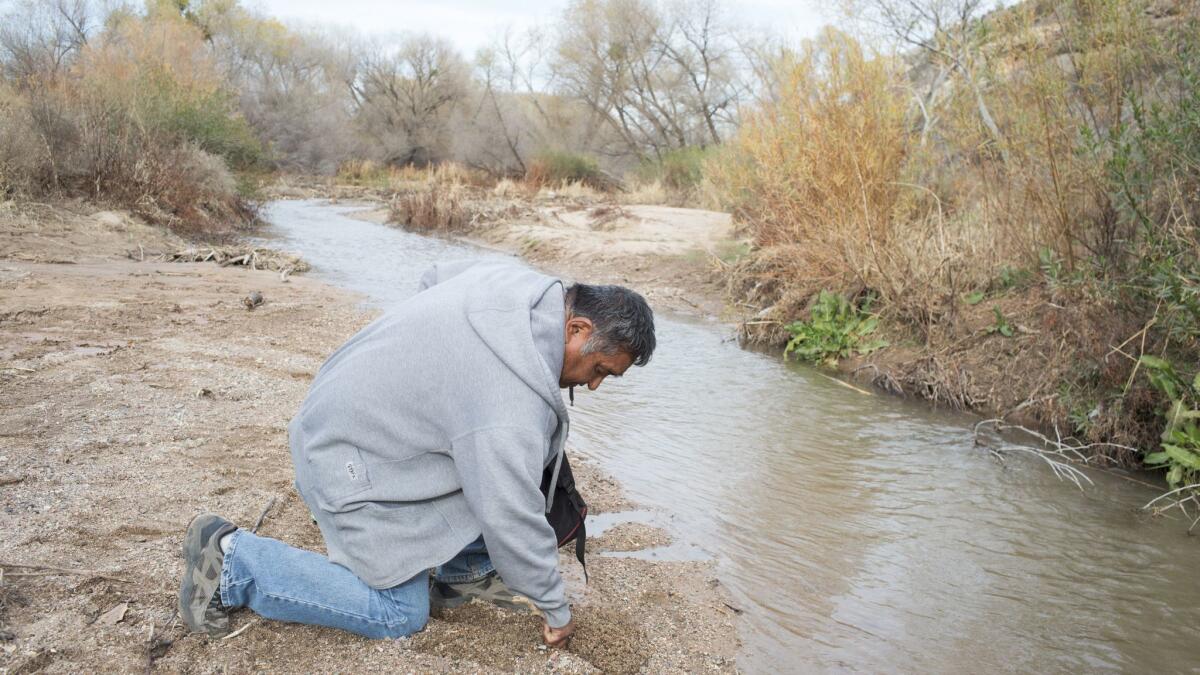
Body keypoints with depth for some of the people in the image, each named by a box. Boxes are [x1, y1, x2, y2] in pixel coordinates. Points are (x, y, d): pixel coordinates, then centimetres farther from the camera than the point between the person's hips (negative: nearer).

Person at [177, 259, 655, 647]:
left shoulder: (518, 281, -7)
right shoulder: (512, 399, -34)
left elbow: (436, 277, 14)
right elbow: (513, 519, -26)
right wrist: (556, 611, -11)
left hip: (354, 408, 10)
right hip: (352, 461, -10)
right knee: (401, 616, 0)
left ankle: (465, 572, 19)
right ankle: (231, 560, 4)